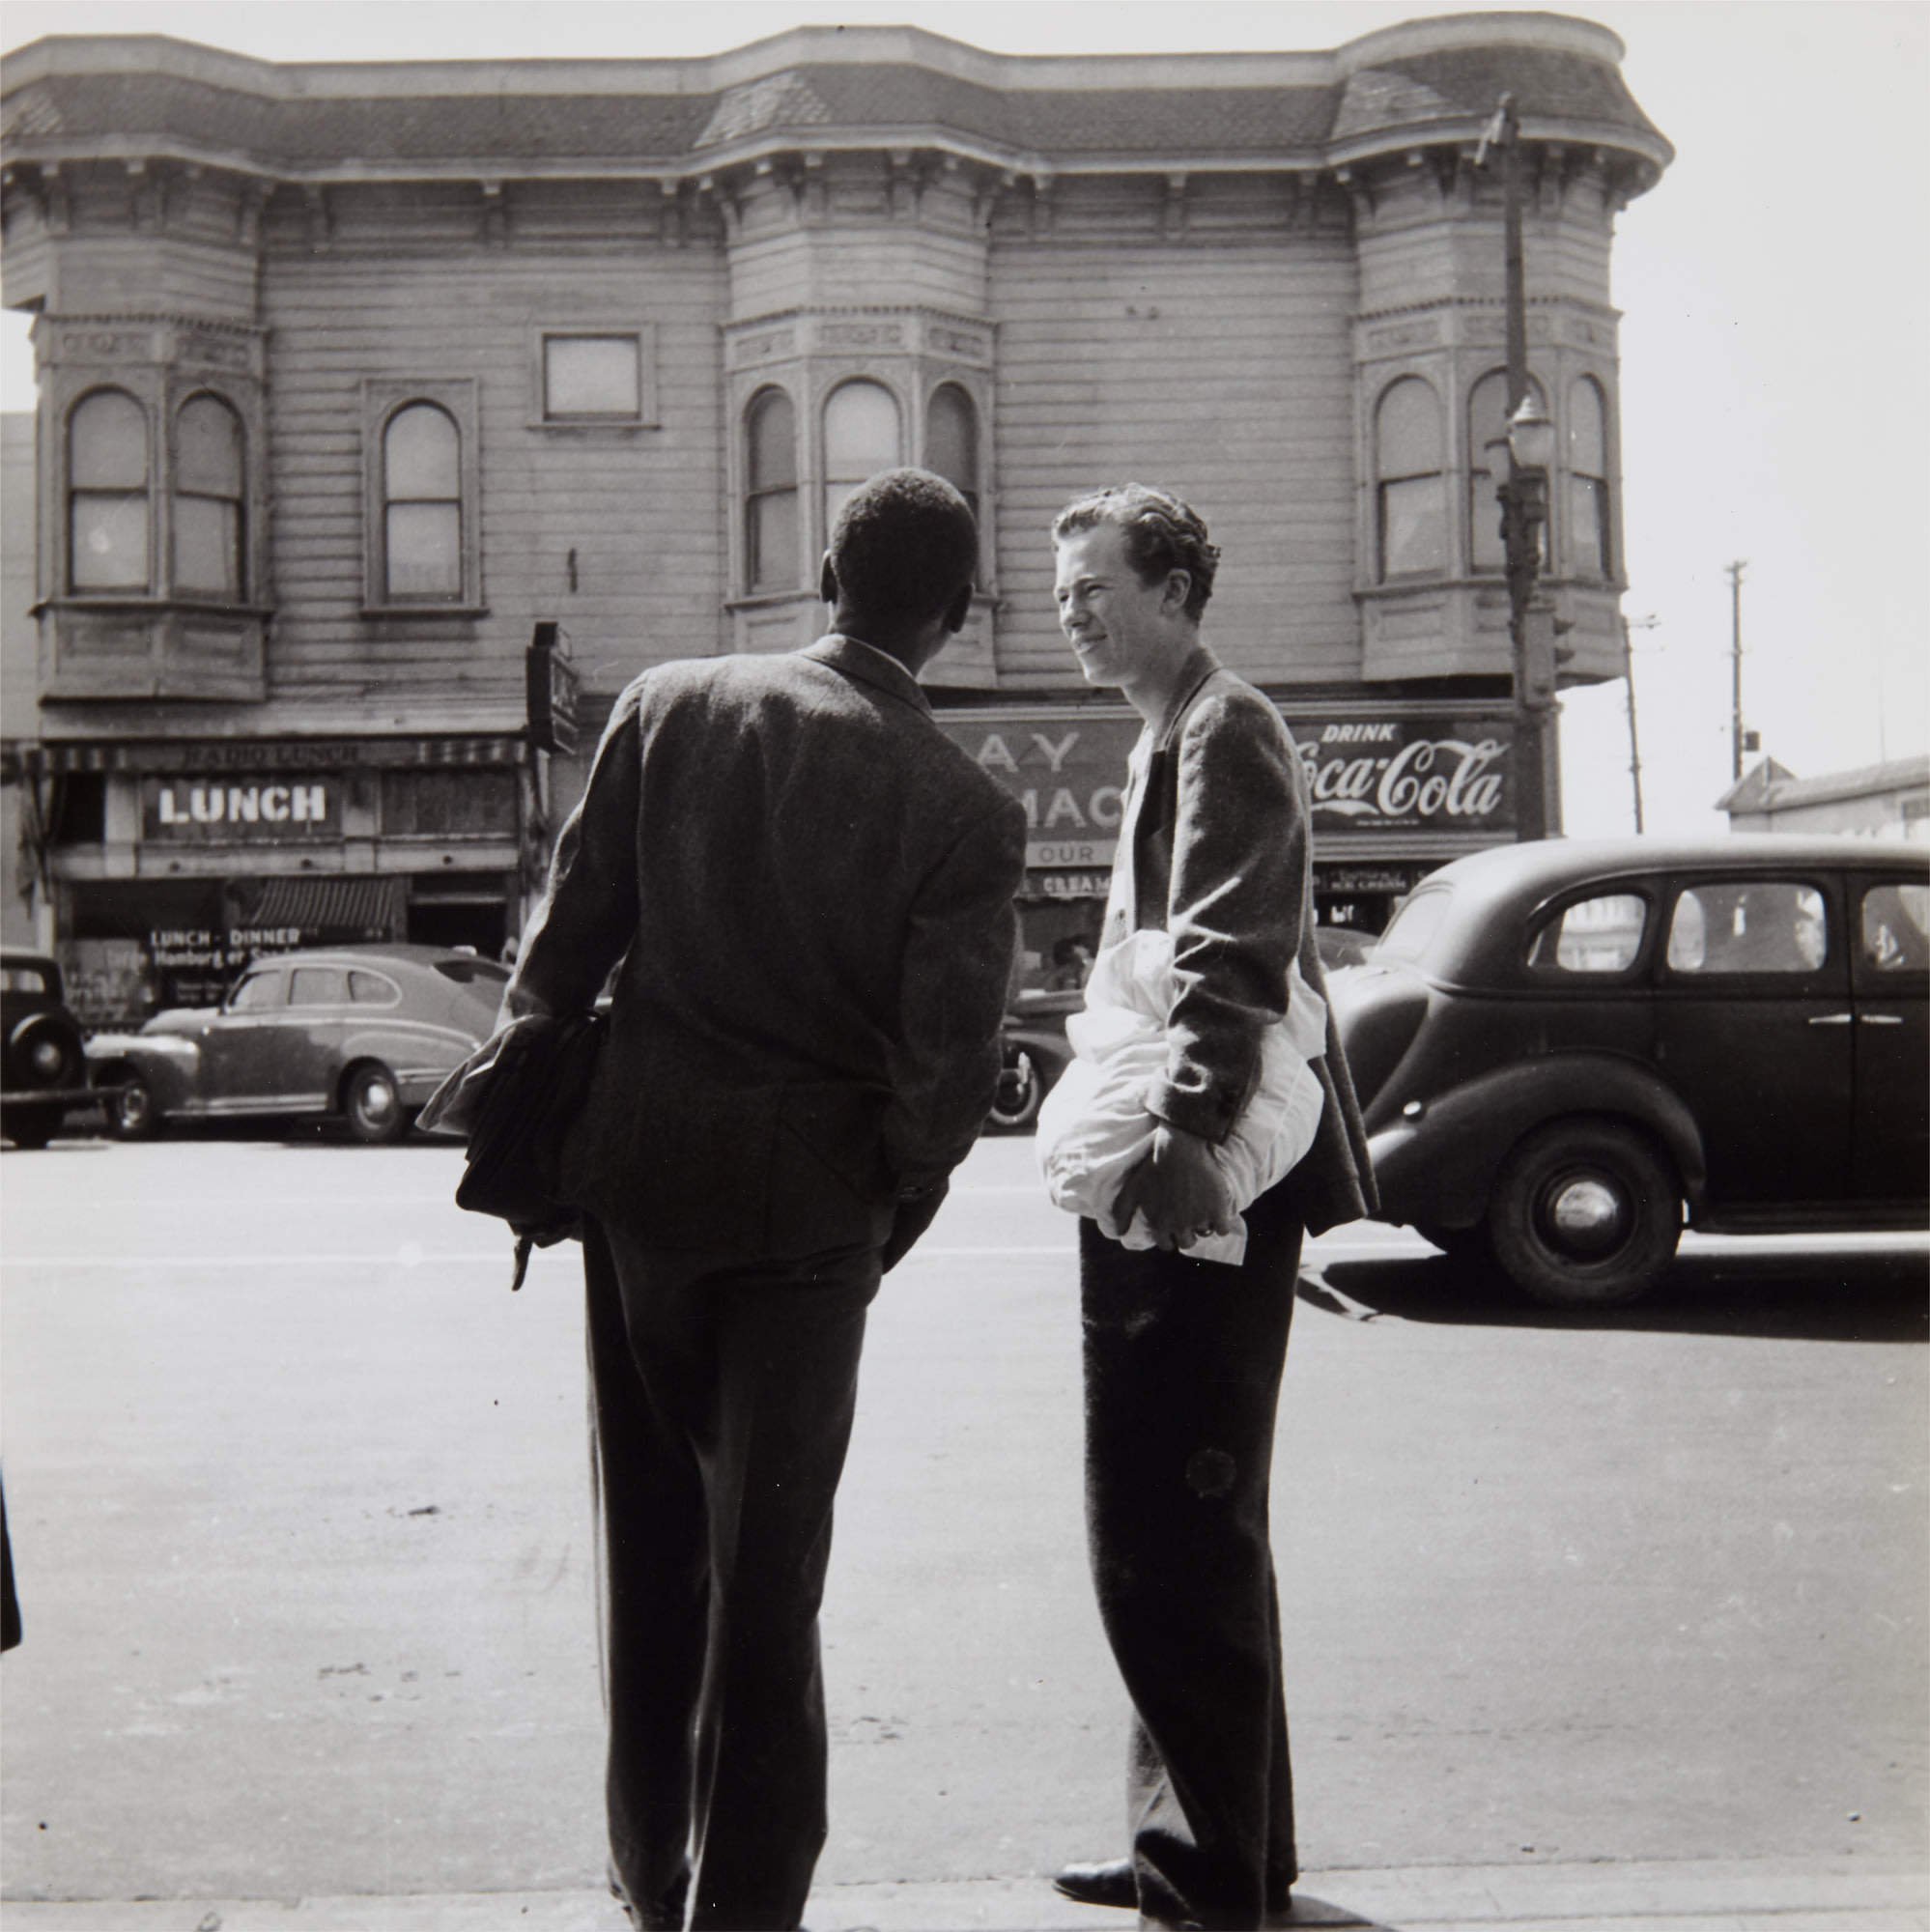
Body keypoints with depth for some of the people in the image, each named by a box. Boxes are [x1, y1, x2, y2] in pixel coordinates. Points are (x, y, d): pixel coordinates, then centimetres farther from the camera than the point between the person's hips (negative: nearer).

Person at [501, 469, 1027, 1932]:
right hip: (809, 1202, -3)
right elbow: (948, 1068, -13)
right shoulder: (968, 810, -12)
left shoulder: (667, 708, -5)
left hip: (638, 1164, 3)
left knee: (653, 1530, 18)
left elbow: (570, 934, -2)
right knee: (769, 1562, 10)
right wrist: (894, 1217, 4)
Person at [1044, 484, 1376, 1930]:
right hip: (1163, 1179, 11)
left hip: (1194, 1195, -11)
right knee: (1190, 1528, 17)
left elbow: (1229, 963, -23)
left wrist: (1186, 1135, -32)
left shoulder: (1226, 732, -10)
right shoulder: (1175, 738, 22)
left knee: (1170, 1536, -8)